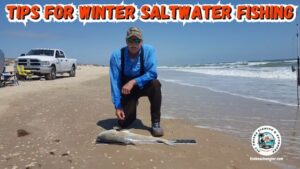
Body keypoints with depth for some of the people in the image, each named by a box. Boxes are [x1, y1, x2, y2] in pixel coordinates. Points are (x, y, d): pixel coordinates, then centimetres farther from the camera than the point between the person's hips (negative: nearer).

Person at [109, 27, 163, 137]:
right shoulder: (116, 56, -20)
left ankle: (155, 122, -19)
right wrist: (118, 106, -23)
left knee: (155, 84, -35)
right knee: (123, 122, -7)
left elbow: (152, 74, -27)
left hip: (144, 85, 0)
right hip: (126, 90, 1)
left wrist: (133, 82, -39)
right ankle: (132, 107, 31)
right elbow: (115, 82, -19)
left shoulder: (149, 50, -20)